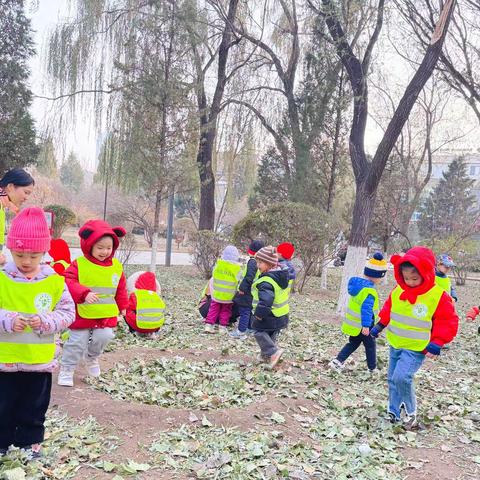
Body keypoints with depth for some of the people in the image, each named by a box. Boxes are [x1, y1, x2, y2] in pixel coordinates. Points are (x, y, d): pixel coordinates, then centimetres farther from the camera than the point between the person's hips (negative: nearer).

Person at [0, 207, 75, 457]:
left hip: (40, 359, 1)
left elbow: (67, 312, -3)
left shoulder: (54, 281, -6)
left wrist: (46, 321, -19)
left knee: (34, 406, 16)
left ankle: (30, 441, 33)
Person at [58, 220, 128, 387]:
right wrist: (84, 293, -33)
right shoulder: (79, 265, -13)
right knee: (77, 342, 4)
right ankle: (67, 369, 23)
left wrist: (123, 306, 14)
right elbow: (68, 282, -21)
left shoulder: (116, 266, 1)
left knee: (103, 337, 3)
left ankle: (92, 356, 35)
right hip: (82, 314, -3)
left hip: (106, 315, 4)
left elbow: (121, 289, 12)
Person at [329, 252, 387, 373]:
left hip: (352, 323, 8)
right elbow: (366, 309, -32)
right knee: (370, 346, 13)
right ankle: (372, 368, 26)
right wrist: (366, 325, -31)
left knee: (353, 343, 21)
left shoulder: (357, 283, 3)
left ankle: (338, 361, 12)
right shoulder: (369, 291, -26)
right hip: (363, 325, -8)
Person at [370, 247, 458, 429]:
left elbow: (448, 322, -11)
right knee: (393, 379, 13)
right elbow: (388, 310, 15)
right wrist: (379, 326, 10)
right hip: (395, 345, 6)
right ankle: (394, 412, 30)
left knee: (401, 377, -21)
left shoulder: (439, 296, -17)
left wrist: (436, 343, -17)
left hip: (416, 349, -6)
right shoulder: (398, 291, -2)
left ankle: (410, 412, 2)